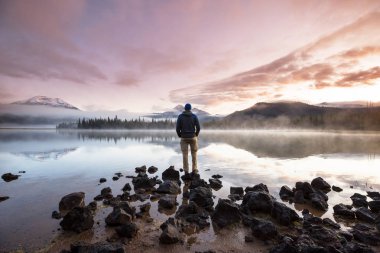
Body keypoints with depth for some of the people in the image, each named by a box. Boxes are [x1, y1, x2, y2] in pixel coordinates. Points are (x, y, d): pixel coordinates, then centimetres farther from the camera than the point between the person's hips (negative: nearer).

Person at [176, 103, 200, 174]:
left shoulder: (180, 116, -2)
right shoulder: (194, 116, -2)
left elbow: (177, 128, -7)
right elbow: (198, 127, -6)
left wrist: (180, 136, 10)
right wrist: (196, 135, 11)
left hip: (184, 138, 0)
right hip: (192, 137, 0)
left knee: (185, 154, 5)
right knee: (194, 153, 13)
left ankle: (186, 171, 7)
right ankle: (194, 169, 10)